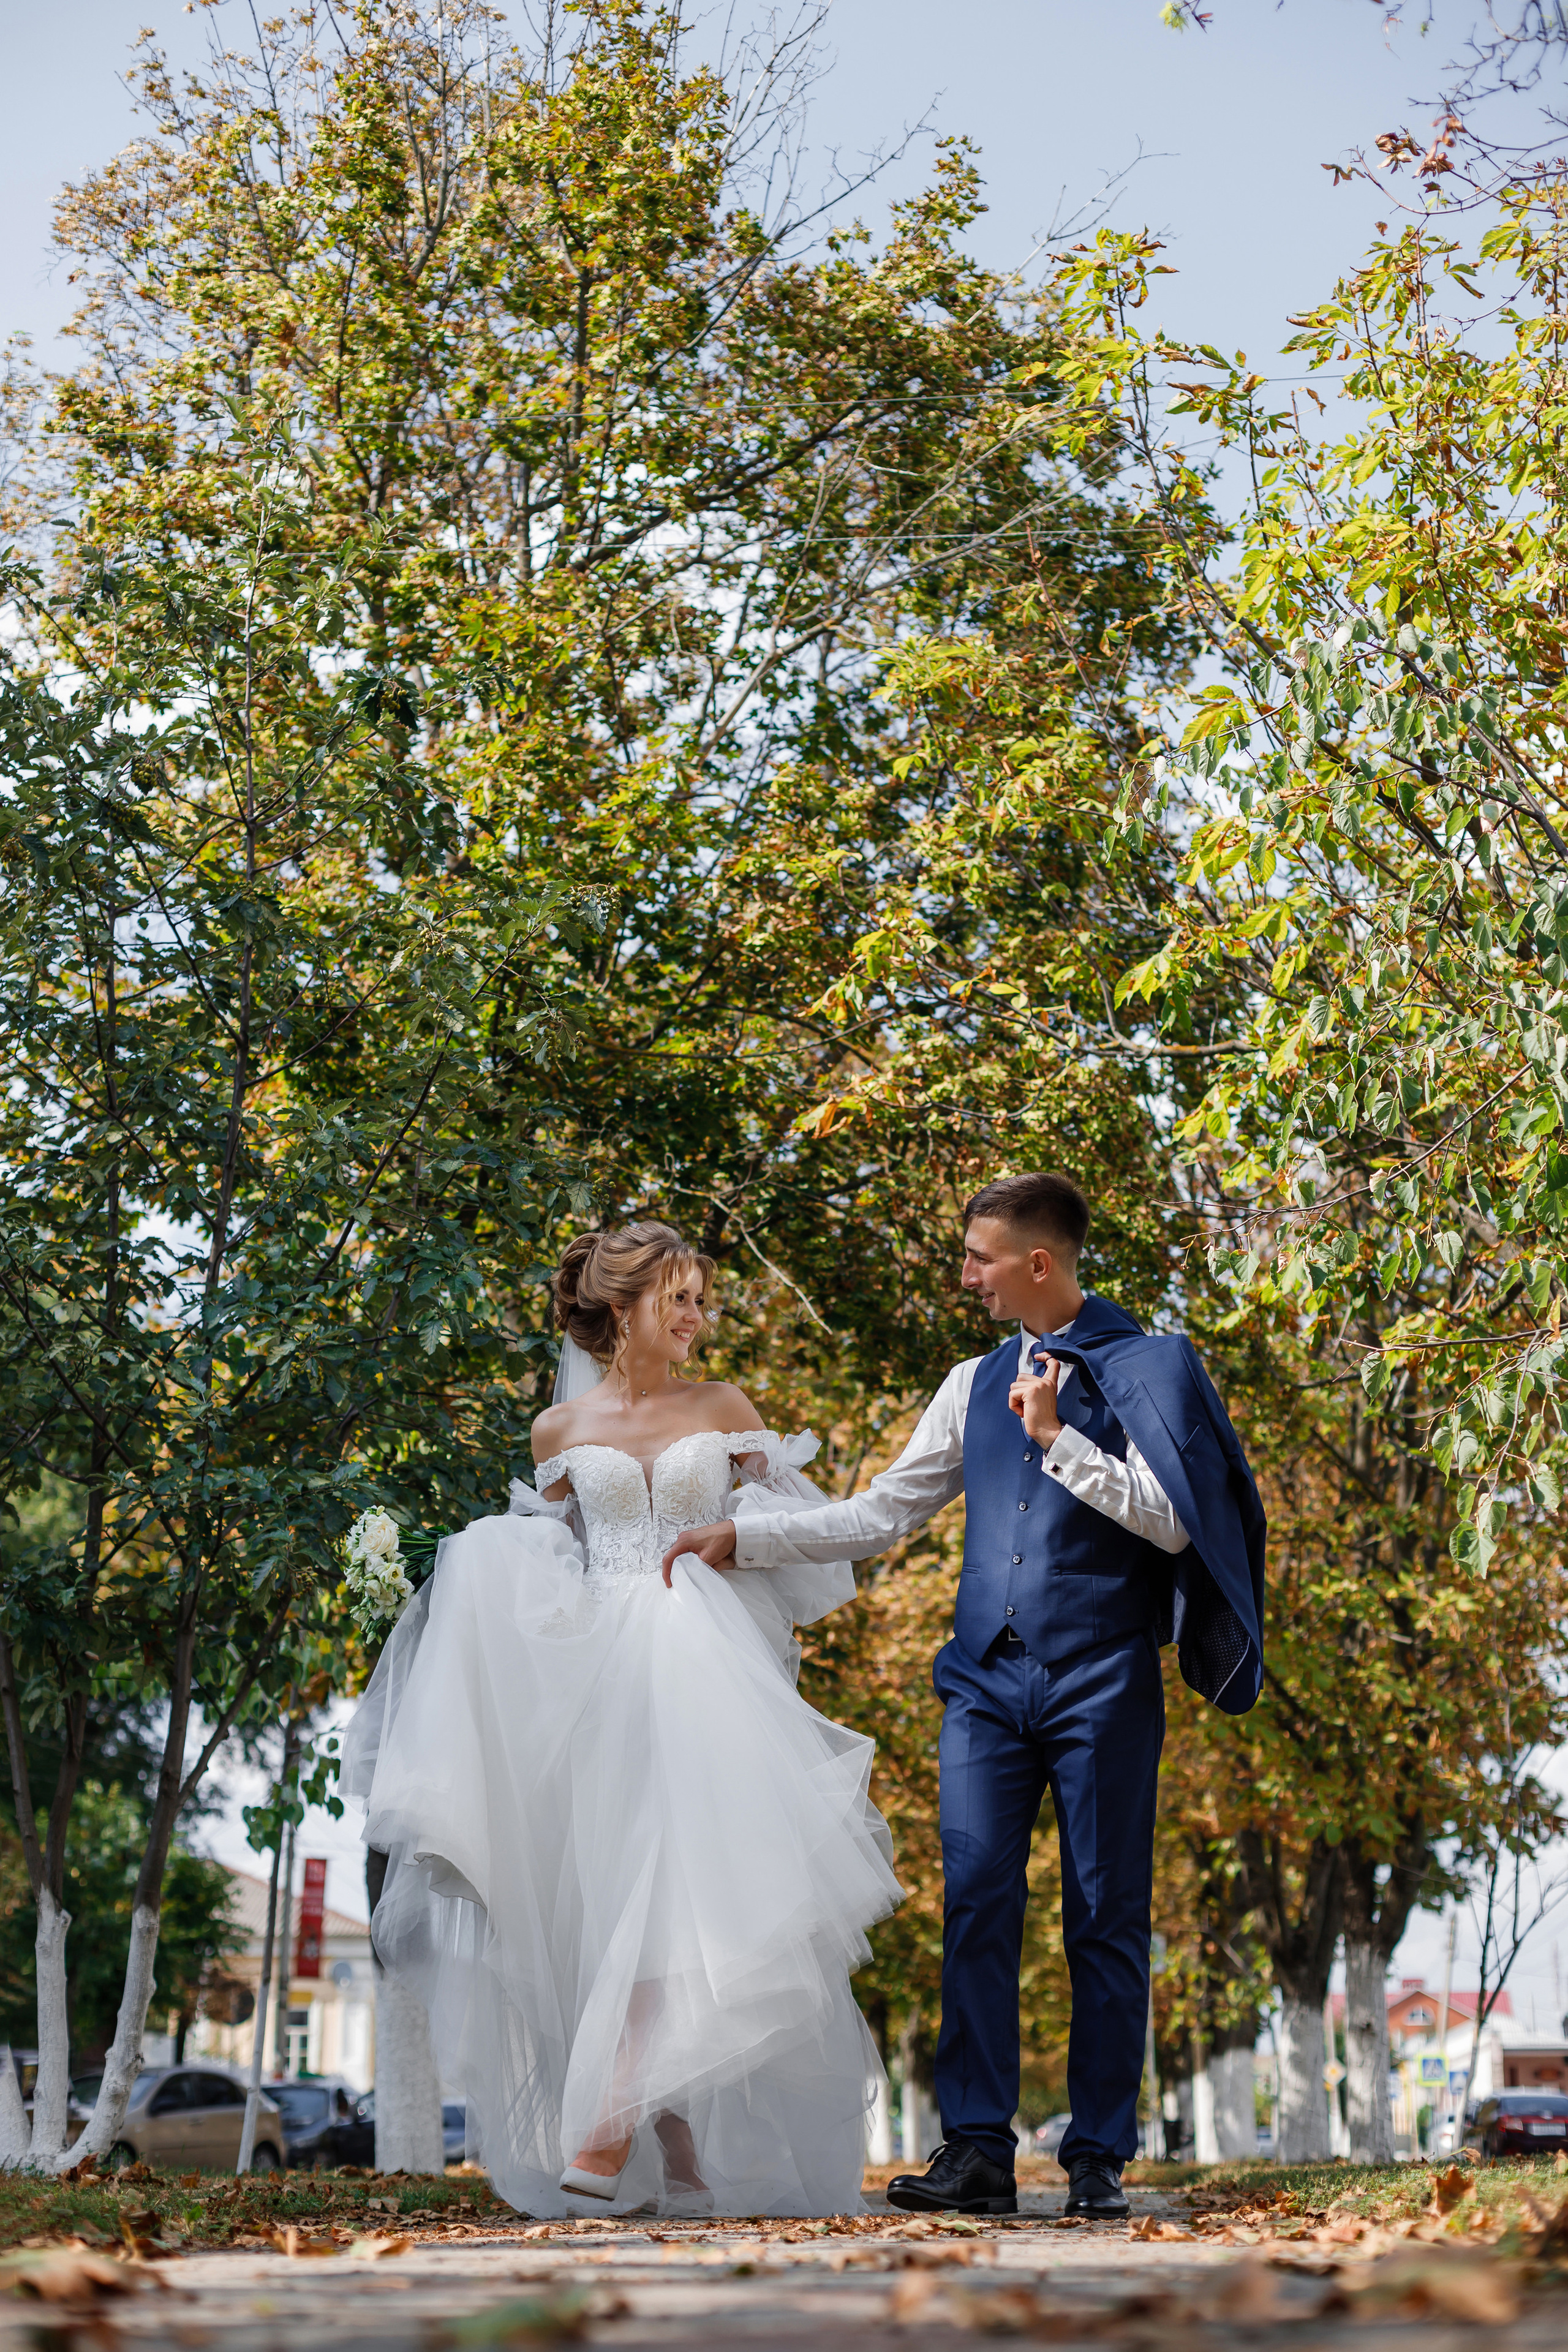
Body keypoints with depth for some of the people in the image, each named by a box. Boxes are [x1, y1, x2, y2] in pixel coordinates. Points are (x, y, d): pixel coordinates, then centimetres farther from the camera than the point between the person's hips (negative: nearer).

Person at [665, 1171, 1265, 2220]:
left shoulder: (1143, 1367, 1)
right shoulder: (975, 1384, 17)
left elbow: (1173, 1522, -8)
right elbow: (882, 1514, 18)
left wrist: (1058, 1439, -11)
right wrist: (745, 1539, 12)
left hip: (1102, 1680, -4)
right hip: (988, 1679, 4)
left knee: (1106, 1918, 1)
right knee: (977, 1905, -4)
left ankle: (1099, 2160, 9)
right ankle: (978, 2152, 0)